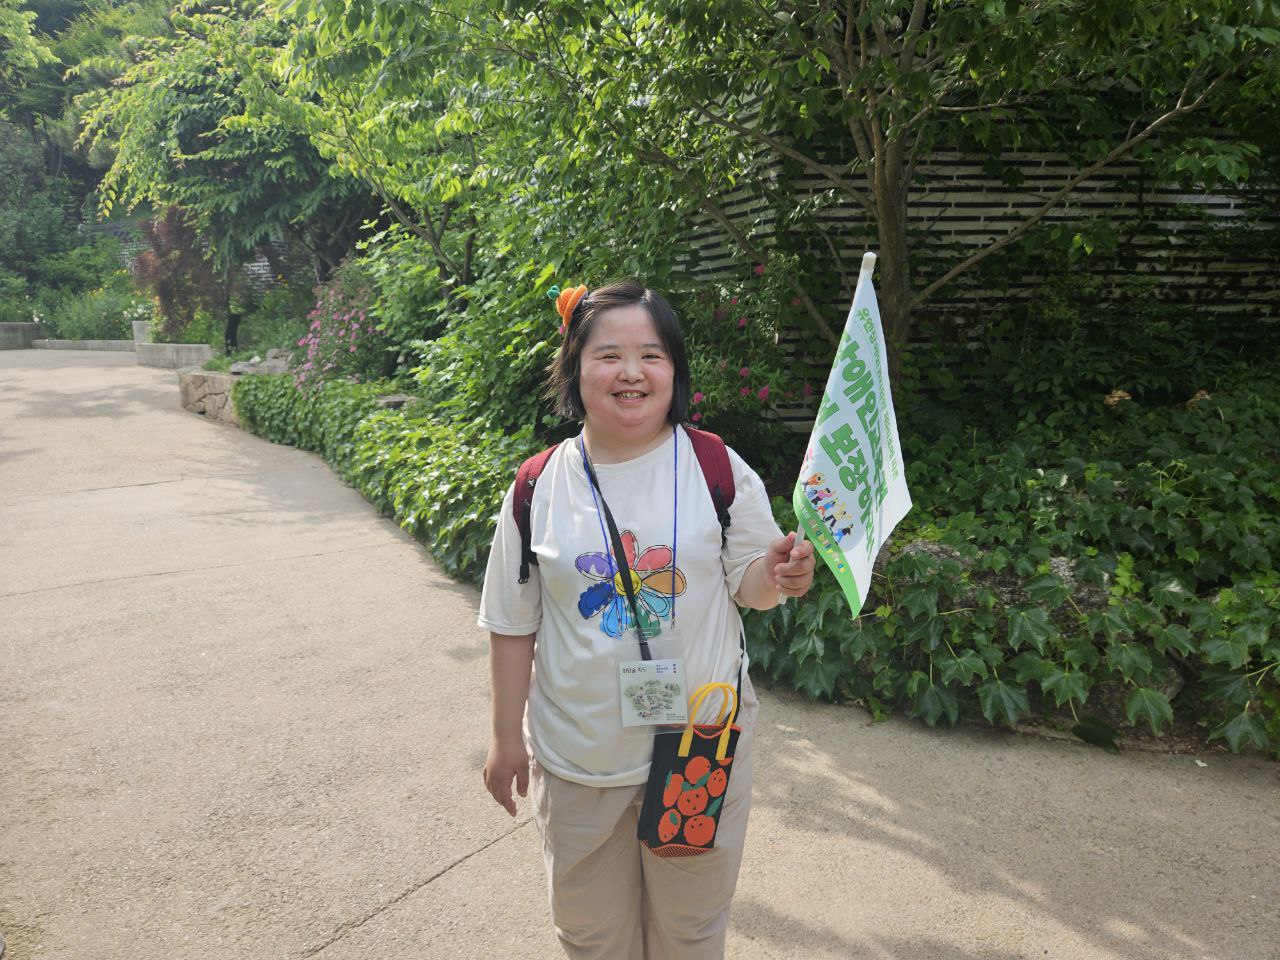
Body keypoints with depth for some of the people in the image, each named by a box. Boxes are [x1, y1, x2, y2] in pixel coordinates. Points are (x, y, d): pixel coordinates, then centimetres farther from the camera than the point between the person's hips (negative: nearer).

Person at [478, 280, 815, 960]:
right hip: (577, 756, 1)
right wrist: (507, 738, 3)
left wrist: (778, 574, -24)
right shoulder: (539, 488, -8)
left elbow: (749, 585, -1)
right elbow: (513, 624, 0)